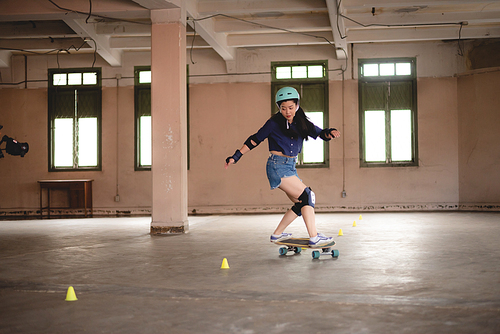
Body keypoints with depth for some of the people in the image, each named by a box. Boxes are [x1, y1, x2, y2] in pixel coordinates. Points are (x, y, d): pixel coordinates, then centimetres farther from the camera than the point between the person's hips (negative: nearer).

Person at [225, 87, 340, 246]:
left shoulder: (302, 123, 9)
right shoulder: (274, 123, -6)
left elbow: (320, 133, 7)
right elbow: (254, 140, -2)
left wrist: (330, 133, -17)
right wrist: (236, 157, -5)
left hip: (290, 167, 7)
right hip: (277, 166, -7)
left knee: (301, 203, 9)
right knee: (307, 195, -16)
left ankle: (277, 234, 22)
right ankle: (314, 237, -17)